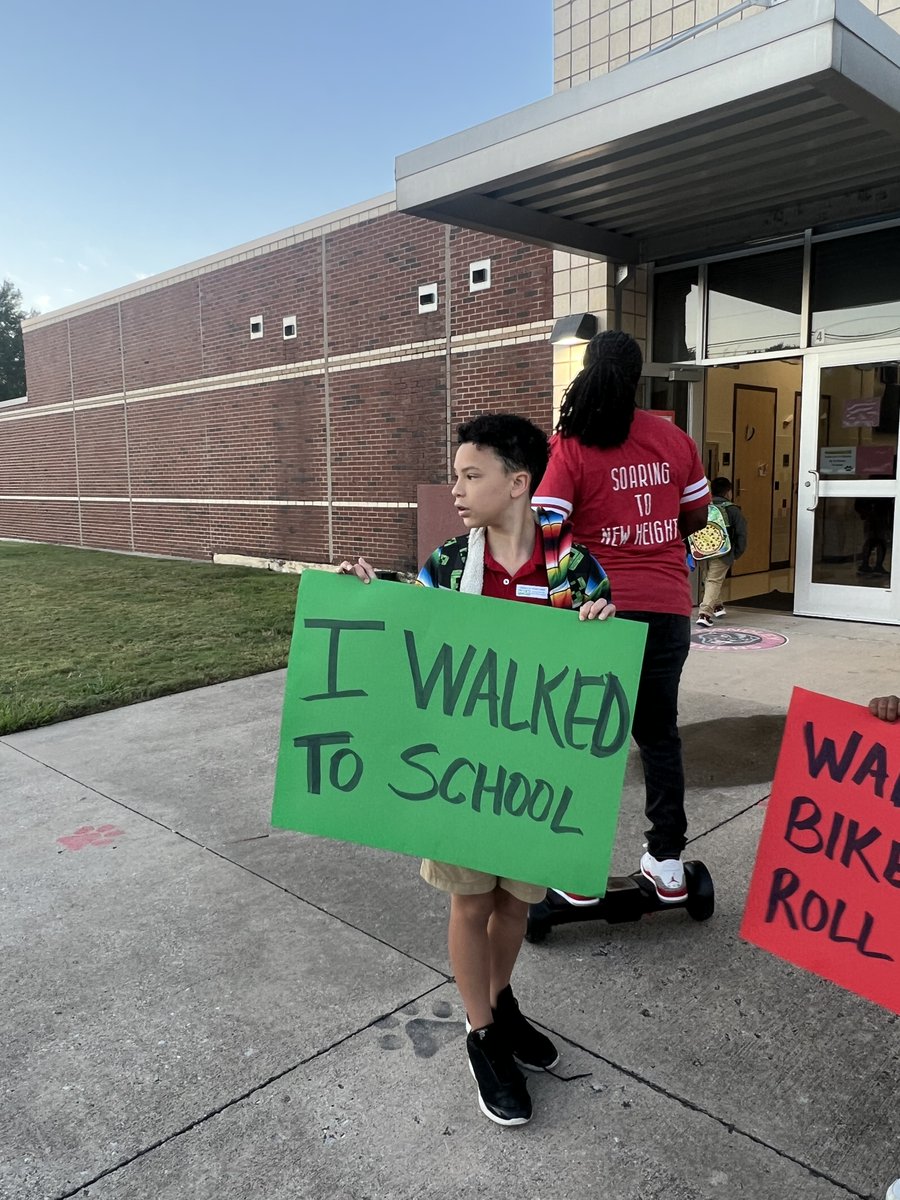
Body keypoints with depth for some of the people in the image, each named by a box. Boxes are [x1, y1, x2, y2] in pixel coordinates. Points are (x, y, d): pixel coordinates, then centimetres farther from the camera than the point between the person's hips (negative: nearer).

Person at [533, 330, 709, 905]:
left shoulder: (571, 446, -8)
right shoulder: (675, 439, 3)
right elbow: (696, 518, 13)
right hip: (667, 608, 3)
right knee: (659, 730, 17)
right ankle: (668, 861, 25)